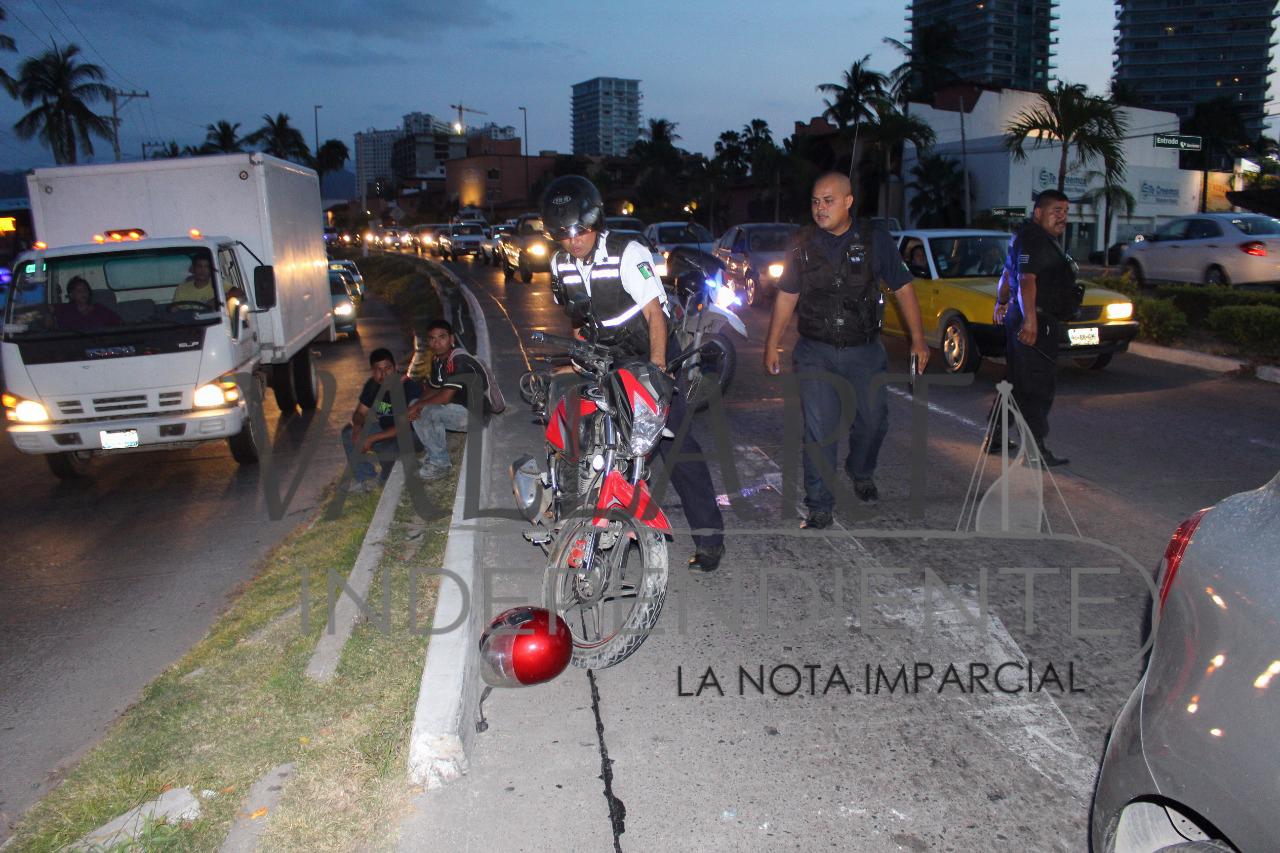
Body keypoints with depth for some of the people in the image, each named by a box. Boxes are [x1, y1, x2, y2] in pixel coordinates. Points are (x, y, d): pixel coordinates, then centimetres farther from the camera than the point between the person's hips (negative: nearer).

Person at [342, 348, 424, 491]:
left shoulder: (410, 387, -26)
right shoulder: (372, 385, -4)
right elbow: (360, 413, 5)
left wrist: (373, 438, -32)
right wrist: (358, 425, -20)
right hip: (385, 430, 7)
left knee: (388, 450, -36)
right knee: (348, 432, -8)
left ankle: (388, 482, -1)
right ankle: (366, 479, 0)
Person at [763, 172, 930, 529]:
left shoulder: (874, 238, -2)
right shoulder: (804, 243, 2)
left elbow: (902, 287, 3)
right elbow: (786, 296, 7)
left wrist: (918, 338, 0)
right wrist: (772, 345, 6)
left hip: (864, 351, 1)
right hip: (815, 352, 0)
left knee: (872, 420, 11)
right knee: (819, 430, -6)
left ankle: (861, 474, 42)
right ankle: (820, 508, 2)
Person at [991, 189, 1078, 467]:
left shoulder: (1045, 239, 21)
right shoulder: (1033, 240, -14)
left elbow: (1008, 274, 32)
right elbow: (1026, 280, -27)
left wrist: (1001, 303, 45)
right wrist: (1029, 319, -35)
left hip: (1026, 319, 11)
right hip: (1036, 321, -11)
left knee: (1018, 382, 16)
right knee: (1038, 386, -9)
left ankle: (996, 437, 22)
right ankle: (1036, 450, -8)